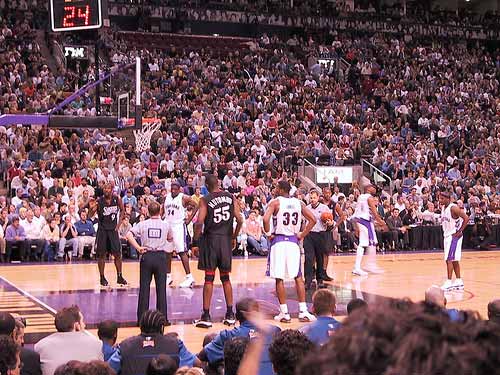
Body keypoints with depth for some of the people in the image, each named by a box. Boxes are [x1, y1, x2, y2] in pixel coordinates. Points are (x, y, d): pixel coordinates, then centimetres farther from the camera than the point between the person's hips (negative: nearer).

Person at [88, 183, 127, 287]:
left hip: (113, 229, 2)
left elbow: (122, 211, 11)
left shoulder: (117, 199, -5)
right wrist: (91, 208, -30)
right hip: (102, 230, -2)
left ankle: (119, 277, 14)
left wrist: (118, 224, 3)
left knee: (117, 254, 3)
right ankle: (102, 278, 11)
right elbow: (90, 216, -11)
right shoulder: (99, 201, -11)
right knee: (101, 254, 1)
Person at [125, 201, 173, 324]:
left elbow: (129, 235, -12)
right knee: (161, 288, 5)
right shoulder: (166, 225, 2)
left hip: (147, 256, 0)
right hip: (161, 256, 0)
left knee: (144, 288, 5)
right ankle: (162, 317, 7)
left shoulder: (143, 224, -1)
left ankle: (142, 318, 8)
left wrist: (138, 247, -8)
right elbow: (170, 239, 19)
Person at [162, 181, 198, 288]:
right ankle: (168, 277, 21)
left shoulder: (184, 198, -9)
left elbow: (195, 206, -5)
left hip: (179, 226, -6)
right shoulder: (166, 197, 8)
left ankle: (189, 277, -12)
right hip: (167, 226, 6)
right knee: (167, 252, 10)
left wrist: (189, 219, -9)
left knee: (182, 252, -12)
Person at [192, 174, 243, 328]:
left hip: (210, 239, -3)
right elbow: (240, 220, 0)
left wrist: (195, 243, -7)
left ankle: (206, 316, 0)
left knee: (209, 278, 0)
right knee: (225, 278, 14)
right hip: (226, 240, 3)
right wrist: (234, 237, 13)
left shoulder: (205, 200, -6)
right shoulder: (231, 197, 4)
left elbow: (199, 222, -15)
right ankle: (230, 315, 15)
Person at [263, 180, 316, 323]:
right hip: (293, 241, 4)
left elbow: (266, 219, -20)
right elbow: (313, 220, 5)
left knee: (279, 279, 3)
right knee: (298, 277, 10)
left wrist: (268, 233, -5)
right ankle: (303, 312, 6)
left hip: (278, 241, -4)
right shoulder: (298, 203, 7)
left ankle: (284, 313, 4)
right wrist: (302, 235, 10)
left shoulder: (275, 202, -6)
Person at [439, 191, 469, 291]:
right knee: (454, 260, 12)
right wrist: (445, 231, 13)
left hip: (454, 236, -9)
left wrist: (459, 232, -20)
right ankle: (459, 282, 19)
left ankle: (449, 282, -10)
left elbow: (466, 218, -21)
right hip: (447, 235, 9)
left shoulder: (453, 208, -18)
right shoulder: (443, 208, 8)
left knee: (449, 259, -12)